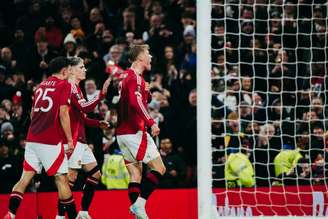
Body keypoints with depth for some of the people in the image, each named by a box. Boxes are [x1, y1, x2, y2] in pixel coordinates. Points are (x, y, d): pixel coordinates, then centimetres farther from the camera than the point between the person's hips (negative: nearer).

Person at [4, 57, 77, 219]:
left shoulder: (41, 86, 18)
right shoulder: (64, 85, -3)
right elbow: (63, 114, -11)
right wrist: (69, 140, -8)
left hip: (32, 139, 6)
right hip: (51, 141, -6)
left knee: (25, 178, 4)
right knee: (61, 179, 0)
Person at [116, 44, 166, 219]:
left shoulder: (126, 76, 17)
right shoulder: (135, 77, -11)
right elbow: (136, 103, -26)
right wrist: (151, 123, -27)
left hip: (122, 132, 9)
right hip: (135, 132, -9)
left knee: (135, 175, 6)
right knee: (159, 168, -5)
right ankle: (139, 203, -15)